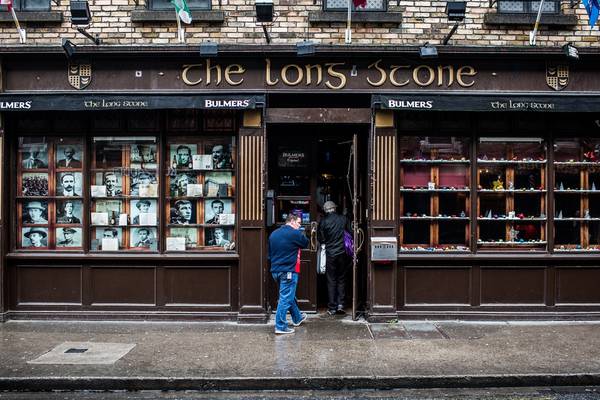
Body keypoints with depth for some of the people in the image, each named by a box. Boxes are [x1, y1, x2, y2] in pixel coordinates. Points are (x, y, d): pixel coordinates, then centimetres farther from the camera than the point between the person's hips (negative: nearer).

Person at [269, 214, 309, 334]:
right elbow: (305, 243, 4)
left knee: (289, 295, 23)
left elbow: (269, 253, 16)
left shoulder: (273, 234, 10)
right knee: (286, 298, -2)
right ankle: (280, 327, 0)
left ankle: (297, 318, 40)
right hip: (288, 271, -8)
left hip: (275, 270, 8)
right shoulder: (295, 233, -13)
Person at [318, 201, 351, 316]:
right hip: (342, 253, 2)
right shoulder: (343, 219, -2)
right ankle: (340, 304, 8)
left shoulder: (324, 221, -8)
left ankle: (332, 307, 9)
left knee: (331, 281, 6)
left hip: (330, 254, -2)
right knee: (341, 279, 14)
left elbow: (321, 239, -2)